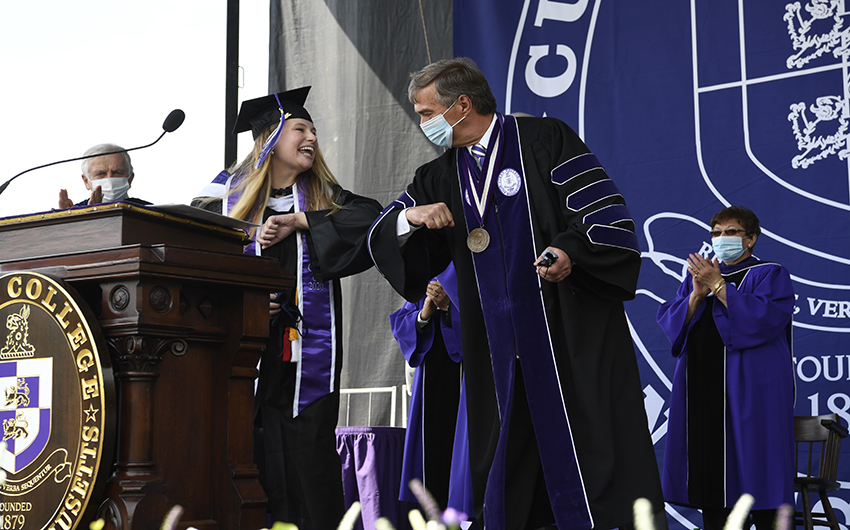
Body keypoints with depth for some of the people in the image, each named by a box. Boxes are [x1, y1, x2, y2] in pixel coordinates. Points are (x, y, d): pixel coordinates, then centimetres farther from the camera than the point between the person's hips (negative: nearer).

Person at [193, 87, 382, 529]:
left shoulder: (323, 198, 12)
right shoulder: (228, 196, 8)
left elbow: (373, 220, -7)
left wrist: (299, 221, -11)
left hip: (306, 360, 1)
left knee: (309, 469, -1)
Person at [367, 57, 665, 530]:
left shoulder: (545, 140, -1)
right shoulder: (441, 177, 15)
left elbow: (602, 208, -7)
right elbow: (380, 237, 11)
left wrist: (571, 253, -24)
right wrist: (411, 216, -10)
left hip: (572, 331, -5)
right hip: (501, 347, 5)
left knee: (593, 449, -4)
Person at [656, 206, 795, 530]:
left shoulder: (770, 275, 3)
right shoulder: (698, 275, 18)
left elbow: (765, 318, -16)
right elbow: (668, 319, 7)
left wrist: (718, 285, -15)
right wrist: (696, 295, -10)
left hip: (749, 390, -5)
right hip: (702, 388, 5)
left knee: (751, 462, -7)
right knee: (708, 463, 3)